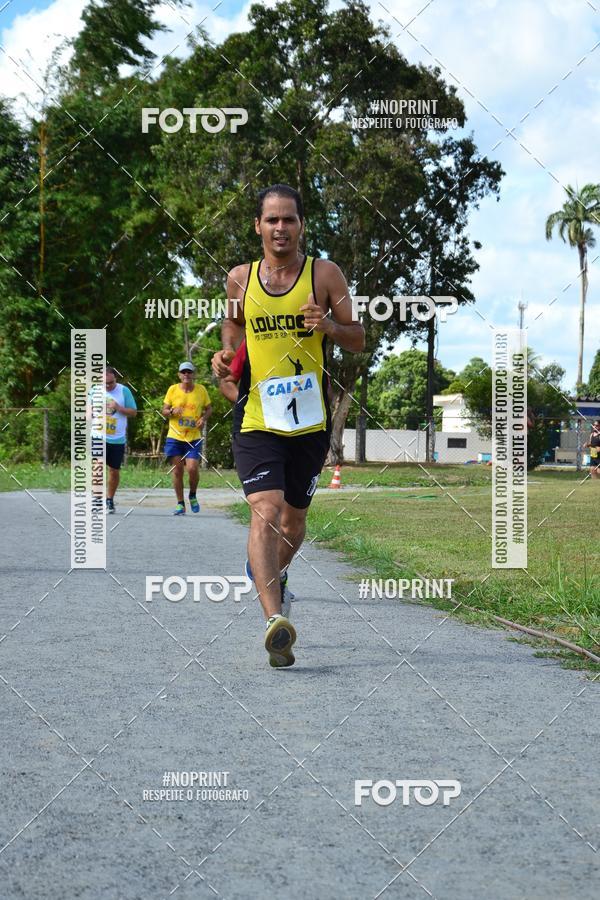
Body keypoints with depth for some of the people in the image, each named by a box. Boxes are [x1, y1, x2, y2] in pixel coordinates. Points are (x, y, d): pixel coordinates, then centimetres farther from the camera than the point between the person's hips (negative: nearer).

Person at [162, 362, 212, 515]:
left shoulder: (201, 390, 2)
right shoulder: (173, 389, 1)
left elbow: (209, 408, 14)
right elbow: (164, 410, 6)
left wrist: (204, 418, -7)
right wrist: (172, 411, -16)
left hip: (194, 438, 0)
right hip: (175, 437, 1)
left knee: (192, 469, -12)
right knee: (177, 470, 0)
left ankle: (193, 496, 17)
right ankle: (180, 504, 10)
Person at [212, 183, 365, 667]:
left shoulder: (325, 274, 0)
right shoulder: (240, 278, 4)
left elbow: (358, 341, 3)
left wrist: (330, 325, -17)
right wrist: (227, 353, 1)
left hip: (310, 420, 1)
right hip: (256, 419, -1)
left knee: (294, 518, 16)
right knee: (265, 512, -19)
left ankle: (276, 574, 48)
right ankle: (275, 620, -29)